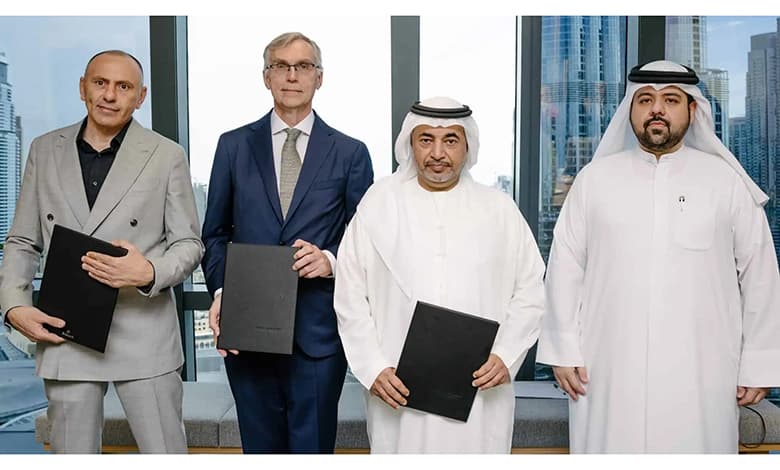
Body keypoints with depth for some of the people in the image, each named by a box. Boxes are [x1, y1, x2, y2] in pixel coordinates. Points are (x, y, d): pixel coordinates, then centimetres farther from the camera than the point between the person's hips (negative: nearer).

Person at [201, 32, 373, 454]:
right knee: (260, 447, 15)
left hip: (318, 330, -1)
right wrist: (220, 293, -6)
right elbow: (216, 233, 9)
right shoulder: (234, 146, 6)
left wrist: (331, 260, -15)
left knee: (313, 446, 8)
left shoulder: (350, 153, 2)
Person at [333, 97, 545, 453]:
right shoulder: (378, 204, 2)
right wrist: (373, 368, -6)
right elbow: (351, 297, 2)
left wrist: (506, 356, -5)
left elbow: (530, 291, 8)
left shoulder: (499, 209, 6)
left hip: (479, 392, 1)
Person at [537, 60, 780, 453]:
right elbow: (565, 268, 4)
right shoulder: (595, 178, 5)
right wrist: (564, 351, 1)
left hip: (700, 375, 0)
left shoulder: (726, 182, 4)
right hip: (608, 373, 0)